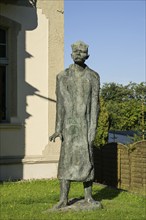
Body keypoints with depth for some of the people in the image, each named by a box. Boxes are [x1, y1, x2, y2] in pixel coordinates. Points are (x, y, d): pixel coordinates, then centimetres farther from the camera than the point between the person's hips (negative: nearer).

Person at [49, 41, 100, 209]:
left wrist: (93, 128, -9)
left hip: (86, 124, 1)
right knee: (66, 159, -3)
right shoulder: (62, 76, 3)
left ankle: (88, 196, 10)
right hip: (69, 125, 0)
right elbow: (60, 104, -1)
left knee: (86, 159, 2)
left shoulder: (93, 76, 5)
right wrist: (58, 129, -8)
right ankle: (63, 199, 0)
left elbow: (95, 103, -1)